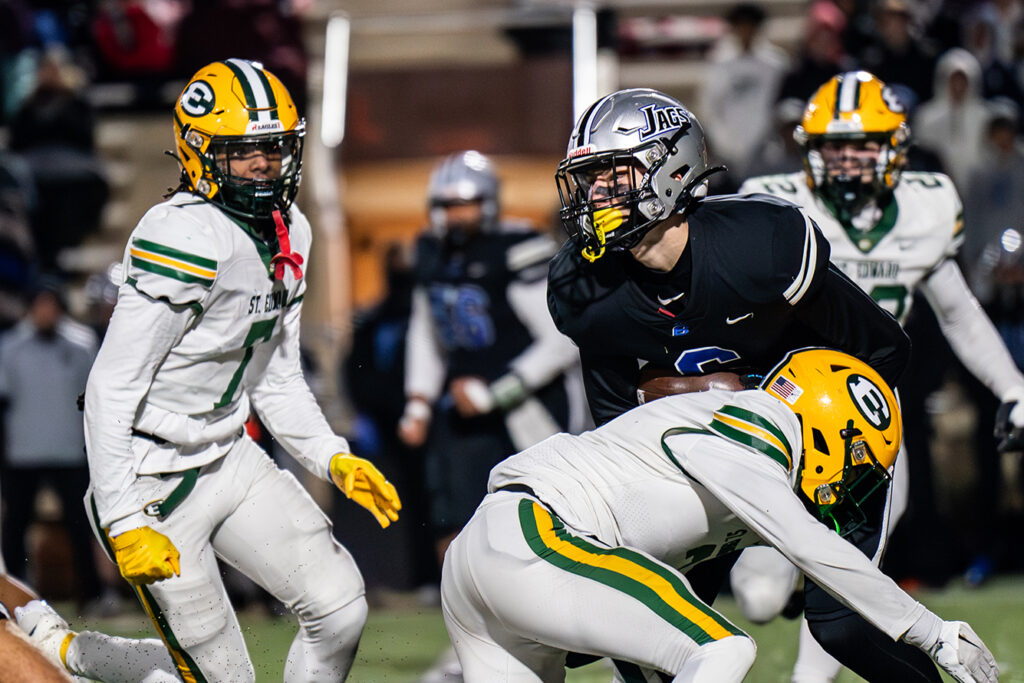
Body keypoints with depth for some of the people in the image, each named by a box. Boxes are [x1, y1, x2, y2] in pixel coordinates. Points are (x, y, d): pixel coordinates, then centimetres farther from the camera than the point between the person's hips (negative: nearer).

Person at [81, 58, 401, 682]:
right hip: (157, 483, -8)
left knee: (341, 606, -1)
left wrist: (333, 459, 3)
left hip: (231, 457, 8)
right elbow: (111, 390, -22)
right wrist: (126, 524, -24)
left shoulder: (289, 234, 5)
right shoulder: (187, 240, -23)